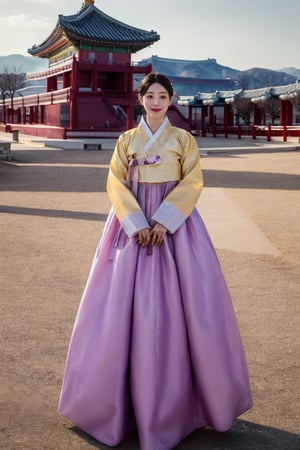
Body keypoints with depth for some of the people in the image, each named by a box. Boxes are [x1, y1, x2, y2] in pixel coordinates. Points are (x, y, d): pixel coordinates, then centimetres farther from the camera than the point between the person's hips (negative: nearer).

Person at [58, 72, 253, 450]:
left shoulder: (183, 139, 5)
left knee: (177, 303, -3)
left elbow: (192, 183, -3)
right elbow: (116, 183, 0)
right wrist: (138, 224, -13)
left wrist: (164, 221, -15)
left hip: (174, 225, -1)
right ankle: (126, 394, 15)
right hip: (133, 224, 1)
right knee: (127, 303, -1)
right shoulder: (127, 140, 8)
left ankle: (179, 395, 14)